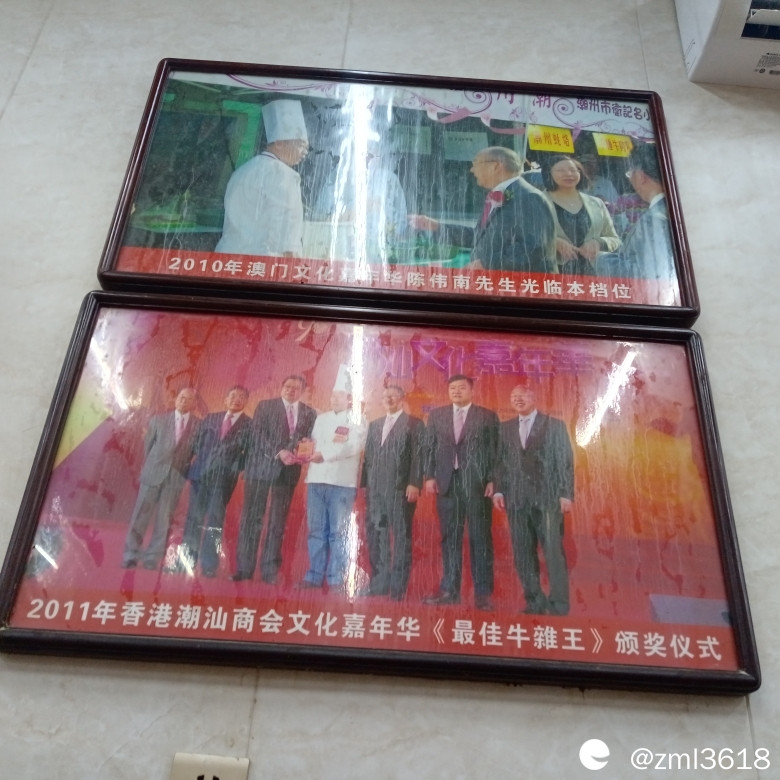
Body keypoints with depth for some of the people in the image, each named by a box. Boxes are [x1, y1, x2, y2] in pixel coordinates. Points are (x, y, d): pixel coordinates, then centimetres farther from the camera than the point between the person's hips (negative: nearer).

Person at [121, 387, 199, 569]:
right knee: (140, 515, 1)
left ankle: (152, 559, 7)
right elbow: (147, 445, 11)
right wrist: (146, 467, 10)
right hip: (152, 473, 1)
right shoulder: (159, 419, 7)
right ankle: (130, 556, 7)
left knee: (164, 519, 1)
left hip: (176, 477, -1)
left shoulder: (199, 426, 1)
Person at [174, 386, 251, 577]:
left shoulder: (249, 425, 2)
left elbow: (249, 452, -1)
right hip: (200, 473, 4)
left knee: (214, 521, -6)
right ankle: (185, 562, 11)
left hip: (224, 477, -4)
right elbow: (198, 443, 18)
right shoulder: (211, 418, 15)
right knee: (193, 518, 5)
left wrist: (236, 468, -10)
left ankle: (208, 566, -3)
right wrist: (201, 459, 6)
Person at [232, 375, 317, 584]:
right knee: (252, 518, 0)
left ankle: (270, 571, 5)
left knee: (278, 522, 2)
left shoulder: (310, 414, 12)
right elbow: (257, 435, -4)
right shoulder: (265, 406, 6)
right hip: (261, 467, -2)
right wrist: (278, 453, -16)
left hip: (288, 470, 2)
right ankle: (244, 569, 5)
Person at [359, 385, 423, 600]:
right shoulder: (374, 425, 21)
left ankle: (398, 587, 2)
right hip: (376, 489, 6)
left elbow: (418, 457, -5)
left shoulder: (414, 424, 4)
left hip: (401, 489, -6)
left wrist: (414, 484, -14)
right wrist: (365, 484, 8)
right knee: (376, 536, 7)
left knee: (401, 537, -2)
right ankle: (379, 584, 16)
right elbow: (368, 457, 17)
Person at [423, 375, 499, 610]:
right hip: (447, 482, 3)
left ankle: (482, 593, 6)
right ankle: (449, 589, 14)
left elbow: (494, 451, 1)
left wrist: (492, 481, -8)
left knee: (480, 537, 0)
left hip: (477, 483, -2)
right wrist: (429, 476, 0)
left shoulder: (487, 416, 6)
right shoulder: (436, 414, 14)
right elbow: (429, 447, 10)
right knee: (450, 537, 7)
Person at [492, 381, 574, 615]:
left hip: (548, 498, -3)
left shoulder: (555, 425, 5)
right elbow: (501, 462, 12)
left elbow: (565, 461, 0)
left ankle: (559, 606, 2)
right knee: (523, 554, 5)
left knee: (553, 553, -5)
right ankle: (534, 603, 15)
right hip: (517, 499, 4)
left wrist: (566, 494, -7)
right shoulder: (505, 428, 15)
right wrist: (498, 490, 0)